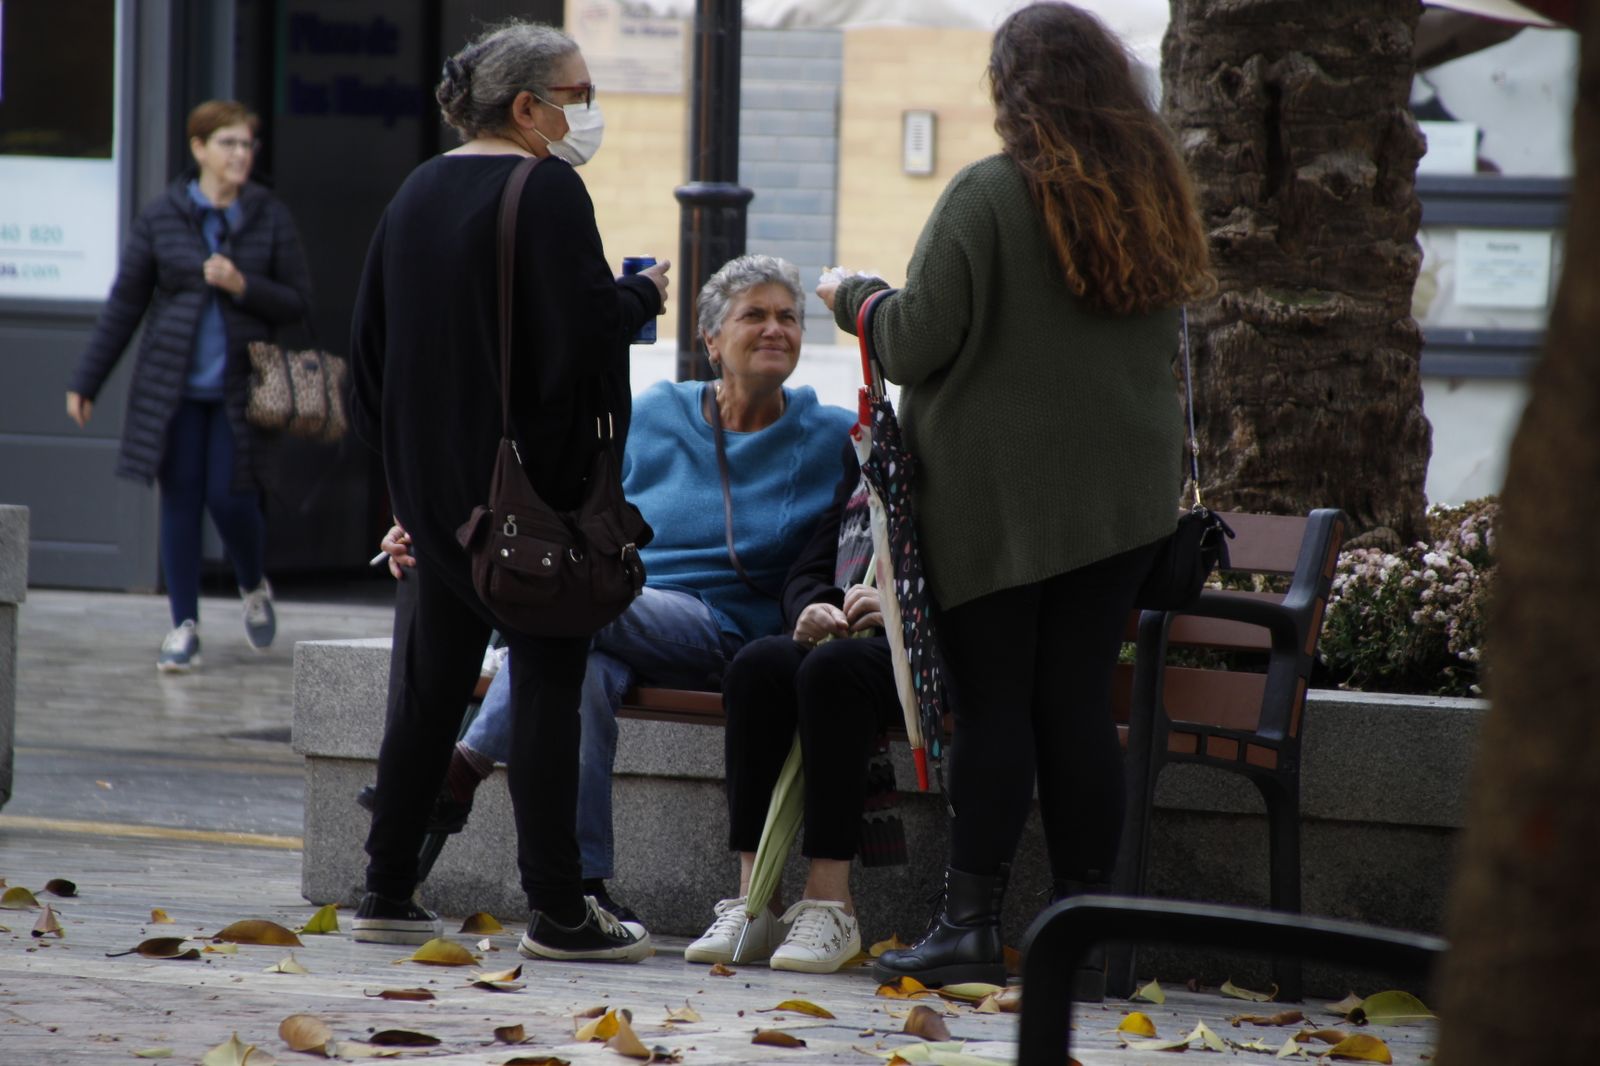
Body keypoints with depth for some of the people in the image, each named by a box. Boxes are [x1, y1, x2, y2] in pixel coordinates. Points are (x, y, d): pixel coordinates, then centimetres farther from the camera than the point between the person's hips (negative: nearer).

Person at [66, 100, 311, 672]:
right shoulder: (161, 216, 0)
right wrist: (86, 383, 5)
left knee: (230, 497, -7)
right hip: (174, 386, 1)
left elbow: (298, 302, 3)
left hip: (238, 386, -1)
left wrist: (243, 286, -16)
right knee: (180, 500, 0)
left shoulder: (270, 217, 0)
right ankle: (184, 626, 10)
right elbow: (125, 303, 4)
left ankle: (254, 587, 24)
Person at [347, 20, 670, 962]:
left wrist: (398, 446, 21)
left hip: (431, 477, 7)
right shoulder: (546, 192, -13)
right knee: (547, 681, -3)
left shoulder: (418, 194, 11)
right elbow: (588, 322, -20)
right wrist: (645, 296, 1)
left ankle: (389, 893, 15)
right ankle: (558, 912, -3)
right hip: (532, 477, -7)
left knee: (430, 680, 13)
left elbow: (372, 335, 15)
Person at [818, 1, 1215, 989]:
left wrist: (857, 295, 9)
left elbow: (917, 343, -10)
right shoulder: (1159, 198, 8)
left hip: (997, 491, -5)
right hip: (1125, 490, 5)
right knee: (1078, 703, 7)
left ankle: (971, 923, -2)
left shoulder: (988, 195, -11)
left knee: (994, 703, -2)